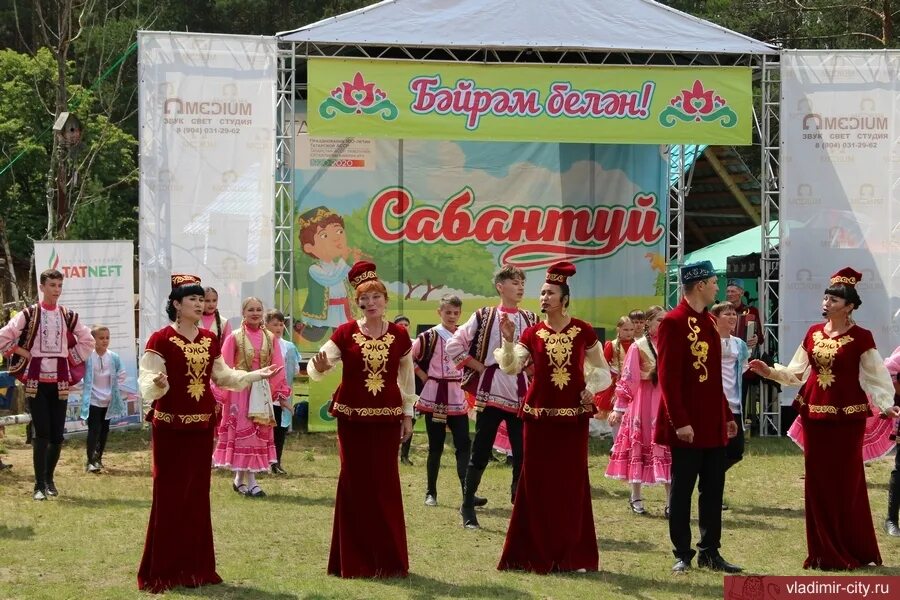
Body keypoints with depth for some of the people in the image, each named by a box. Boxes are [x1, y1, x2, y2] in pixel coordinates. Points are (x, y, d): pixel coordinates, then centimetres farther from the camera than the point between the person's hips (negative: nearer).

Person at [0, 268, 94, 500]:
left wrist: (72, 360, 8)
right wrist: (24, 353, -5)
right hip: (36, 381, -3)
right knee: (42, 432, -9)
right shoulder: (29, 314, -3)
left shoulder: (68, 316, 6)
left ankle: (49, 479, 21)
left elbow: (88, 341, 17)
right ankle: (39, 485, -5)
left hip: (60, 382, 3)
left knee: (57, 434, 4)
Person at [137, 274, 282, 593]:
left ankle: (195, 566, 16)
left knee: (198, 495, 9)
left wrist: (256, 375, 11)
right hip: (170, 426, -6)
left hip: (202, 425, 6)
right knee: (169, 496, -5)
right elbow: (148, 382, -15)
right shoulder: (160, 339, -10)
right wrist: (157, 383, -37)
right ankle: (162, 571, 1)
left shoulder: (210, 340, 10)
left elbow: (223, 376, 19)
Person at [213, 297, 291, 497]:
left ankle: (240, 479, 19)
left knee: (260, 432, 7)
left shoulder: (270, 338, 5)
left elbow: (278, 367, 7)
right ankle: (251, 483, -3)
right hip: (240, 391, -4)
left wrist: (282, 394, 5)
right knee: (245, 433, -4)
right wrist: (219, 396, -10)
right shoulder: (234, 337, -5)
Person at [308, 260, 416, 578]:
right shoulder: (345, 333, -3)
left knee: (386, 485, 2)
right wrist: (319, 367, -31)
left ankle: (389, 560, 11)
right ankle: (354, 560, 9)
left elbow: (407, 377, 12)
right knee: (354, 484, 1)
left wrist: (408, 414, 11)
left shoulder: (400, 336, 3)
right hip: (352, 417, -1)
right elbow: (317, 368, -8)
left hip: (387, 417, 1)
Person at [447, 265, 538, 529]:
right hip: (491, 391, -3)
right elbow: (454, 345, -2)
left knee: (523, 452, 2)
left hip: (521, 394, 3)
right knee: (481, 451, 2)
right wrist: (480, 367, -4)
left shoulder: (530, 320, 8)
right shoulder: (484, 316, -1)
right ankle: (468, 505, 13)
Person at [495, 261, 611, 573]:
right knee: (538, 484, 2)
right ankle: (537, 555, 10)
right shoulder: (532, 334, 2)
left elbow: (603, 371, 9)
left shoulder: (583, 331, 1)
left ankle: (571, 556, 11)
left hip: (574, 417, -1)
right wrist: (508, 339, -26)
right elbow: (510, 368, -11)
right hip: (539, 415, 1)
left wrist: (592, 388, -9)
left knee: (572, 484, 3)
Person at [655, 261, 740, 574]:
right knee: (682, 490, 1)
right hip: (687, 425, -8)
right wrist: (680, 421, -20)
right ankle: (682, 554, 7)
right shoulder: (673, 322, -12)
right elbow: (668, 376, -17)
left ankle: (710, 552, 16)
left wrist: (727, 415, 17)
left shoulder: (709, 322, 13)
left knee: (713, 490, 10)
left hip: (713, 424, 8)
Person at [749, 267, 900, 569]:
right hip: (814, 413, 5)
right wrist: (770, 372, -2)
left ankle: (852, 552, 10)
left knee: (846, 482, -1)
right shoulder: (813, 333, 8)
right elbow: (797, 371, 10)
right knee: (818, 481, 7)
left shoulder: (861, 338, -7)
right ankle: (823, 552, 15)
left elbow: (875, 378, -8)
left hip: (847, 417, -5)